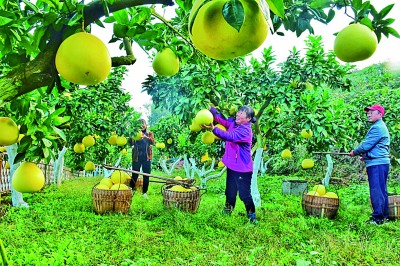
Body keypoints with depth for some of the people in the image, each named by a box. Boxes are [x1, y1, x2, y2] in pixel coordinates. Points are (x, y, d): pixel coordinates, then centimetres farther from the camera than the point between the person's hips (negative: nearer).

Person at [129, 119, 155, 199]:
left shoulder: (149, 133, 6)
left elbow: (152, 142, -11)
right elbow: (131, 142, -8)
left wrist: (146, 137, -30)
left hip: (147, 157, 1)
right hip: (136, 157, -1)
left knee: (146, 175, 5)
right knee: (135, 175, 3)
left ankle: (145, 192, 15)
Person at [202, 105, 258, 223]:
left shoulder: (245, 130, -21)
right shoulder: (233, 123, 4)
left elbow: (229, 136, -34)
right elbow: (221, 119, -3)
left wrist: (213, 129, -42)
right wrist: (210, 109, -18)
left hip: (242, 169, -8)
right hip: (232, 165, 8)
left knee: (244, 194, 1)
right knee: (230, 192, 21)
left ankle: (252, 216, 18)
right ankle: (227, 212, 37)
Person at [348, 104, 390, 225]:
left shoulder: (377, 128, -13)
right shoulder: (380, 127, 21)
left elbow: (366, 145, -14)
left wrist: (355, 152, 2)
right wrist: (365, 156, 18)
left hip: (377, 163, -11)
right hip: (381, 162, 11)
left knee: (376, 191, -9)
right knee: (381, 191, 13)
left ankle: (378, 218, -6)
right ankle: (384, 216, 20)